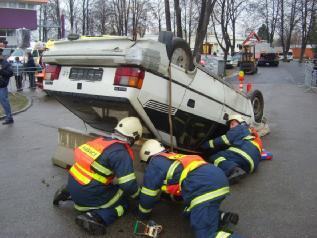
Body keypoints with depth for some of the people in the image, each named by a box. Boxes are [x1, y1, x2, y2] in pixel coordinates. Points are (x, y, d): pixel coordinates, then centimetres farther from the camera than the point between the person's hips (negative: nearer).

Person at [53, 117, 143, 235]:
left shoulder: (102, 140, 6)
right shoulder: (121, 154, -17)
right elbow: (129, 185, -15)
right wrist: (138, 195, 6)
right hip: (86, 195, -7)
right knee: (123, 202, 12)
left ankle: (68, 193, 19)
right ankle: (96, 217, -12)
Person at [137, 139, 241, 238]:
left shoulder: (154, 164, 12)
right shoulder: (173, 158, 35)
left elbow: (148, 194, 16)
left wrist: (142, 214, 33)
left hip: (203, 186, -9)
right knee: (191, 213, 25)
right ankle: (223, 217, 7)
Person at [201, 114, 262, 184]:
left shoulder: (240, 128, 18)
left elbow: (225, 140, 6)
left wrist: (206, 144, 11)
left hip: (245, 153, -8)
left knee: (214, 158, -16)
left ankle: (233, 170, -44)